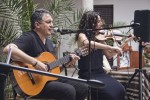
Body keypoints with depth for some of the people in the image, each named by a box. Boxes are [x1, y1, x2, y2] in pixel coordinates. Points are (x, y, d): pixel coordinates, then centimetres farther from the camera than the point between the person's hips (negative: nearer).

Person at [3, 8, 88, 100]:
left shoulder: (49, 42, 16)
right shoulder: (29, 38, -14)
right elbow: (8, 49, -34)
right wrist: (35, 63, -34)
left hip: (50, 79, 9)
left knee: (83, 88, 2)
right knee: (69, 91, -27)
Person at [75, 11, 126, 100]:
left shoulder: (99, 37, 11)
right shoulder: (82, 35, -7)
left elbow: (109, 55, 14)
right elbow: (88, 43, -31)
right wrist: (111, 47, -34)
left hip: (100, 72, 6)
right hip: (87, 75, -6)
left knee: (120, 90, -19)